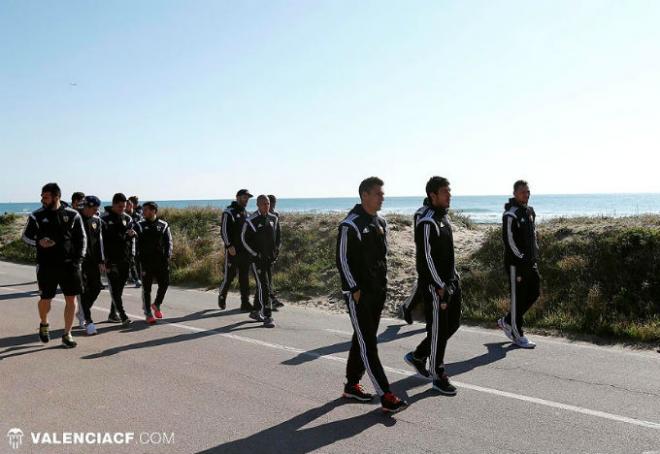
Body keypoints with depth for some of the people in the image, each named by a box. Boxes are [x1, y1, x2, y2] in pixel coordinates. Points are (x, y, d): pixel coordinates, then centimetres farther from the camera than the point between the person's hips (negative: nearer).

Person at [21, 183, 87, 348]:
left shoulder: (72, 215, 0)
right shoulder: (37, 216, 0)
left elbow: (81, 238, 7)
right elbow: (26, 236, 8)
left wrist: (78, 259, -1)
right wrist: (39, 242, -13)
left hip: (69, 265, 0)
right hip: (46, 266, 0)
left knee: (71, 299, 0)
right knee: (45, 299, 7)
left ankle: (67, 334, 13)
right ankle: (44, 324, 39)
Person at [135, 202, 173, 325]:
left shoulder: (163, 225, 6)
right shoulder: (140, 225, 5)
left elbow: (169, 242, 4)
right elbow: (136, 243, 0)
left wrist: (167, 257, -8)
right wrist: (138, 259, -14)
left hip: (161, 261, 1)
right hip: (146, 261, -1)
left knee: (164, 283, -1)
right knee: (146, 288, 3)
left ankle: (156, 304, 25)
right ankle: (148, 313, 12)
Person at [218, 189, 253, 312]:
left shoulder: (245, 213, 16)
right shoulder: (229, 212, -6)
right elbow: (224, 231, -12)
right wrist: (229, 246, -20)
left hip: (245, 250, 6)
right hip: (232, 251, -6)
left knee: (245, 277, 4)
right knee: (229, 276, 0)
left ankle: (245, 303, 6)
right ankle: (222, 296, 25)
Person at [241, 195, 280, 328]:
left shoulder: (273, 218, 7)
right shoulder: (251, 221, -11)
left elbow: (277, 236, 19)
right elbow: (244, 240, -6)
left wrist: (276, 250, 8)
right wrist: (255, 254, -11)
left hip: (269, 258, 6)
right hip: (257, 259, -6)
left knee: (262, 286, 16)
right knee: (264, 287, -11)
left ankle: (256, 311, 32)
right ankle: (267, 317, -10)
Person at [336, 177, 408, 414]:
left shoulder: (380, 223, 12)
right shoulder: (350, 225, -14)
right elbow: (343, 260, -15)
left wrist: (382, 283, 16)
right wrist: (355, 289, -16)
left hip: (378, 292, 9)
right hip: (358, 294, -9)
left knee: (362, 340, 16)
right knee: (368, 345, -5)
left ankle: (352, 385, 29)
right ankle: (386, 397, -4)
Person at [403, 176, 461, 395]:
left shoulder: (443, 216, 12)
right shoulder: (427, 222, -19)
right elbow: (427, 257, -21)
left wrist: (454, 277, 17)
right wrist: (440, 286, -19)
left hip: (450, 281, 10)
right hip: (435, 285, -10)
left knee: (453, 323, 16)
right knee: (438, 330, 1)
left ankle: (418, 356, 30)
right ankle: (438, 377, 17)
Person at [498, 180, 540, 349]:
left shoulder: (530, 211, 13)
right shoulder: (510, 215, -15)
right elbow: (509, 240, -19)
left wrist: (535, 255, 13)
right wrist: (521, 258, -18)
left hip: (530, 262, 9)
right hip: (516, 263, -9)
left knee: (534, 292, 12)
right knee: (518, 297, -1)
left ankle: (506, 321, 25)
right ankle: (517, 335, 11)